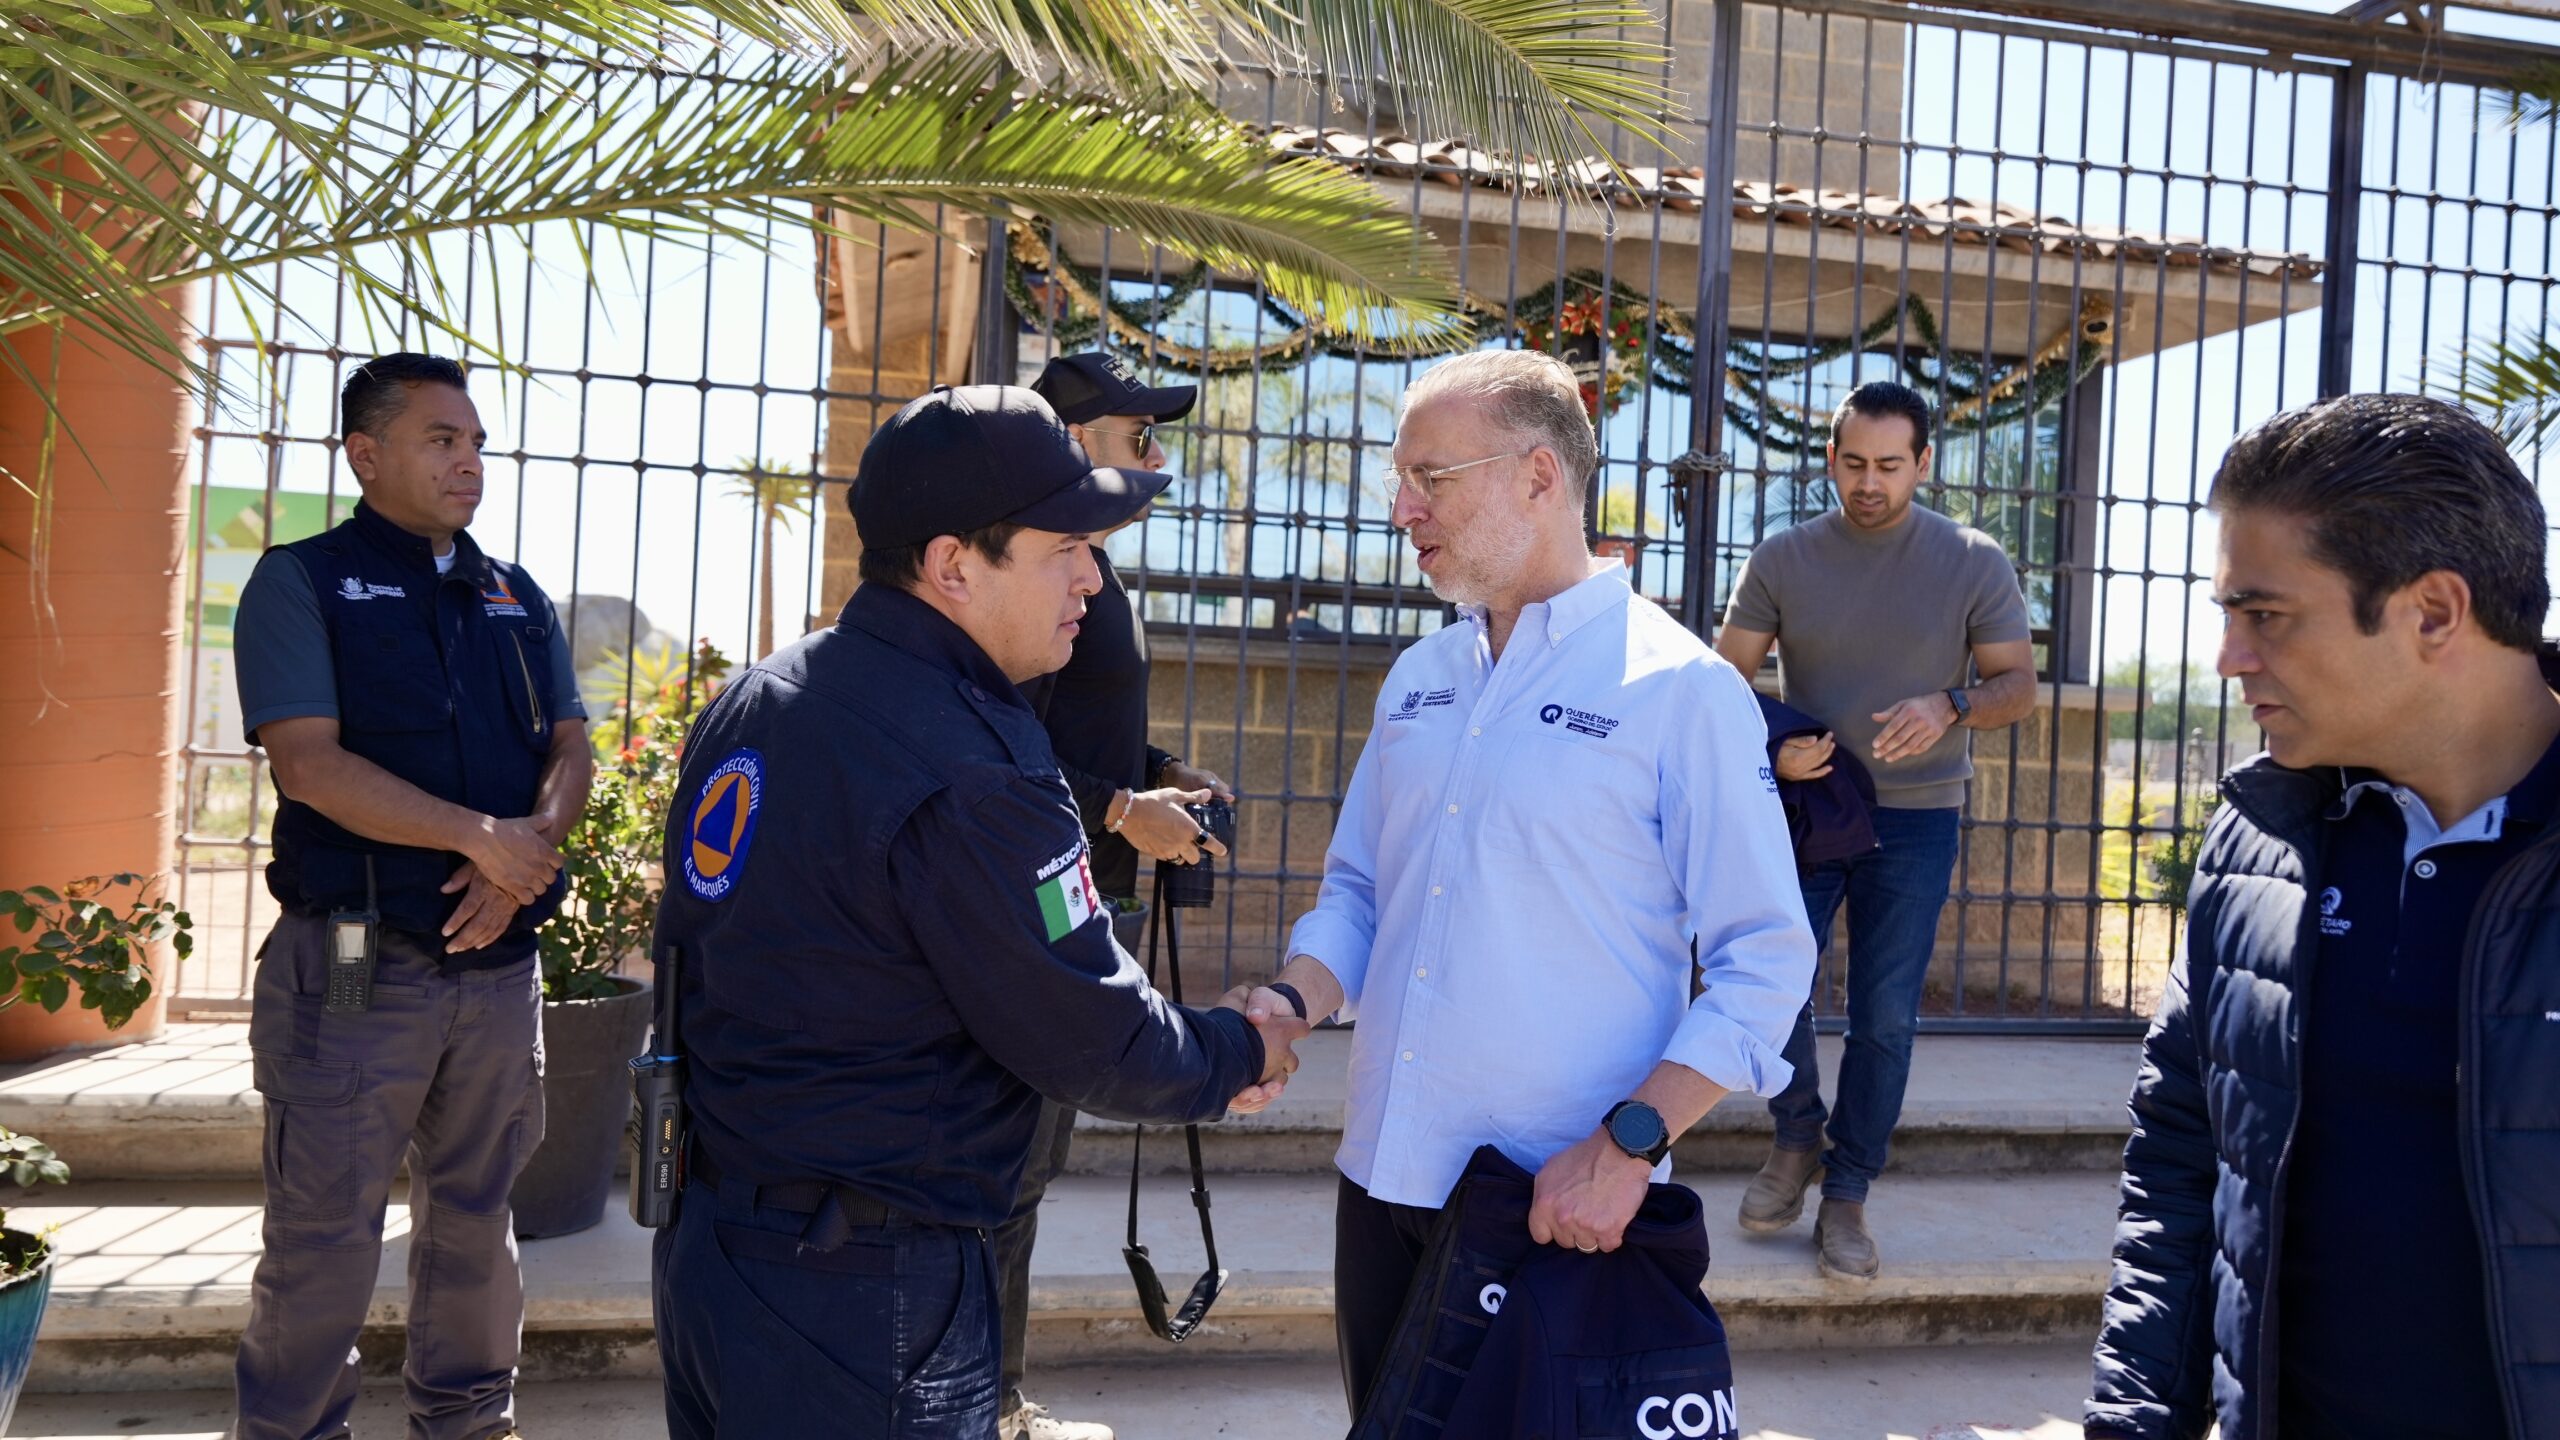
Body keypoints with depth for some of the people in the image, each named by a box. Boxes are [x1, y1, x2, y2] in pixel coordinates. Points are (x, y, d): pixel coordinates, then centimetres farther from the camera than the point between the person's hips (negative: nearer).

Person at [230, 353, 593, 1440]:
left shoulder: (519, 599, 14)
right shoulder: (303, 582, -2)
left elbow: (570, 750, 7)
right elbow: (308, 762, -14)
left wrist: (530, 846, -14)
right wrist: (483, 836, -20)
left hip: (499, 960, 5)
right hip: (354, 968, -5)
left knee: (476, 1214, 15)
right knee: (325, 1232, 3)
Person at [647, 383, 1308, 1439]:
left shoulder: (754, 699, 5)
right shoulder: (971, 770, -23)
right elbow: (1091, 1041, -17)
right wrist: (1241, 1053, 2)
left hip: (705, 1236, 9)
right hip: (863, 1295, -9)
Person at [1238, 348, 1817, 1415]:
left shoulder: (1681, 689, -10)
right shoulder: (1418, 679, 9)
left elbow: (1766, 963, -11)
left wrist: (1629, 1145, -20)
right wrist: (1291, 1001, -4)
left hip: (1562, 1208, -6)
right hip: (1383, 1180, 6)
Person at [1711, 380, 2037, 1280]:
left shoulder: (1975, 564, -3)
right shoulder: (1784, 557, -1)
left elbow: (2018, 683, 0)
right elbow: (1727, 677, 0)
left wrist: (1950, 708, -22)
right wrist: (1770, 748, -20)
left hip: (1916, 818, 0)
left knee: (1886, 1019, 3)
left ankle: (1846, 1194, 18)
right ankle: (1797, 1138, 22)